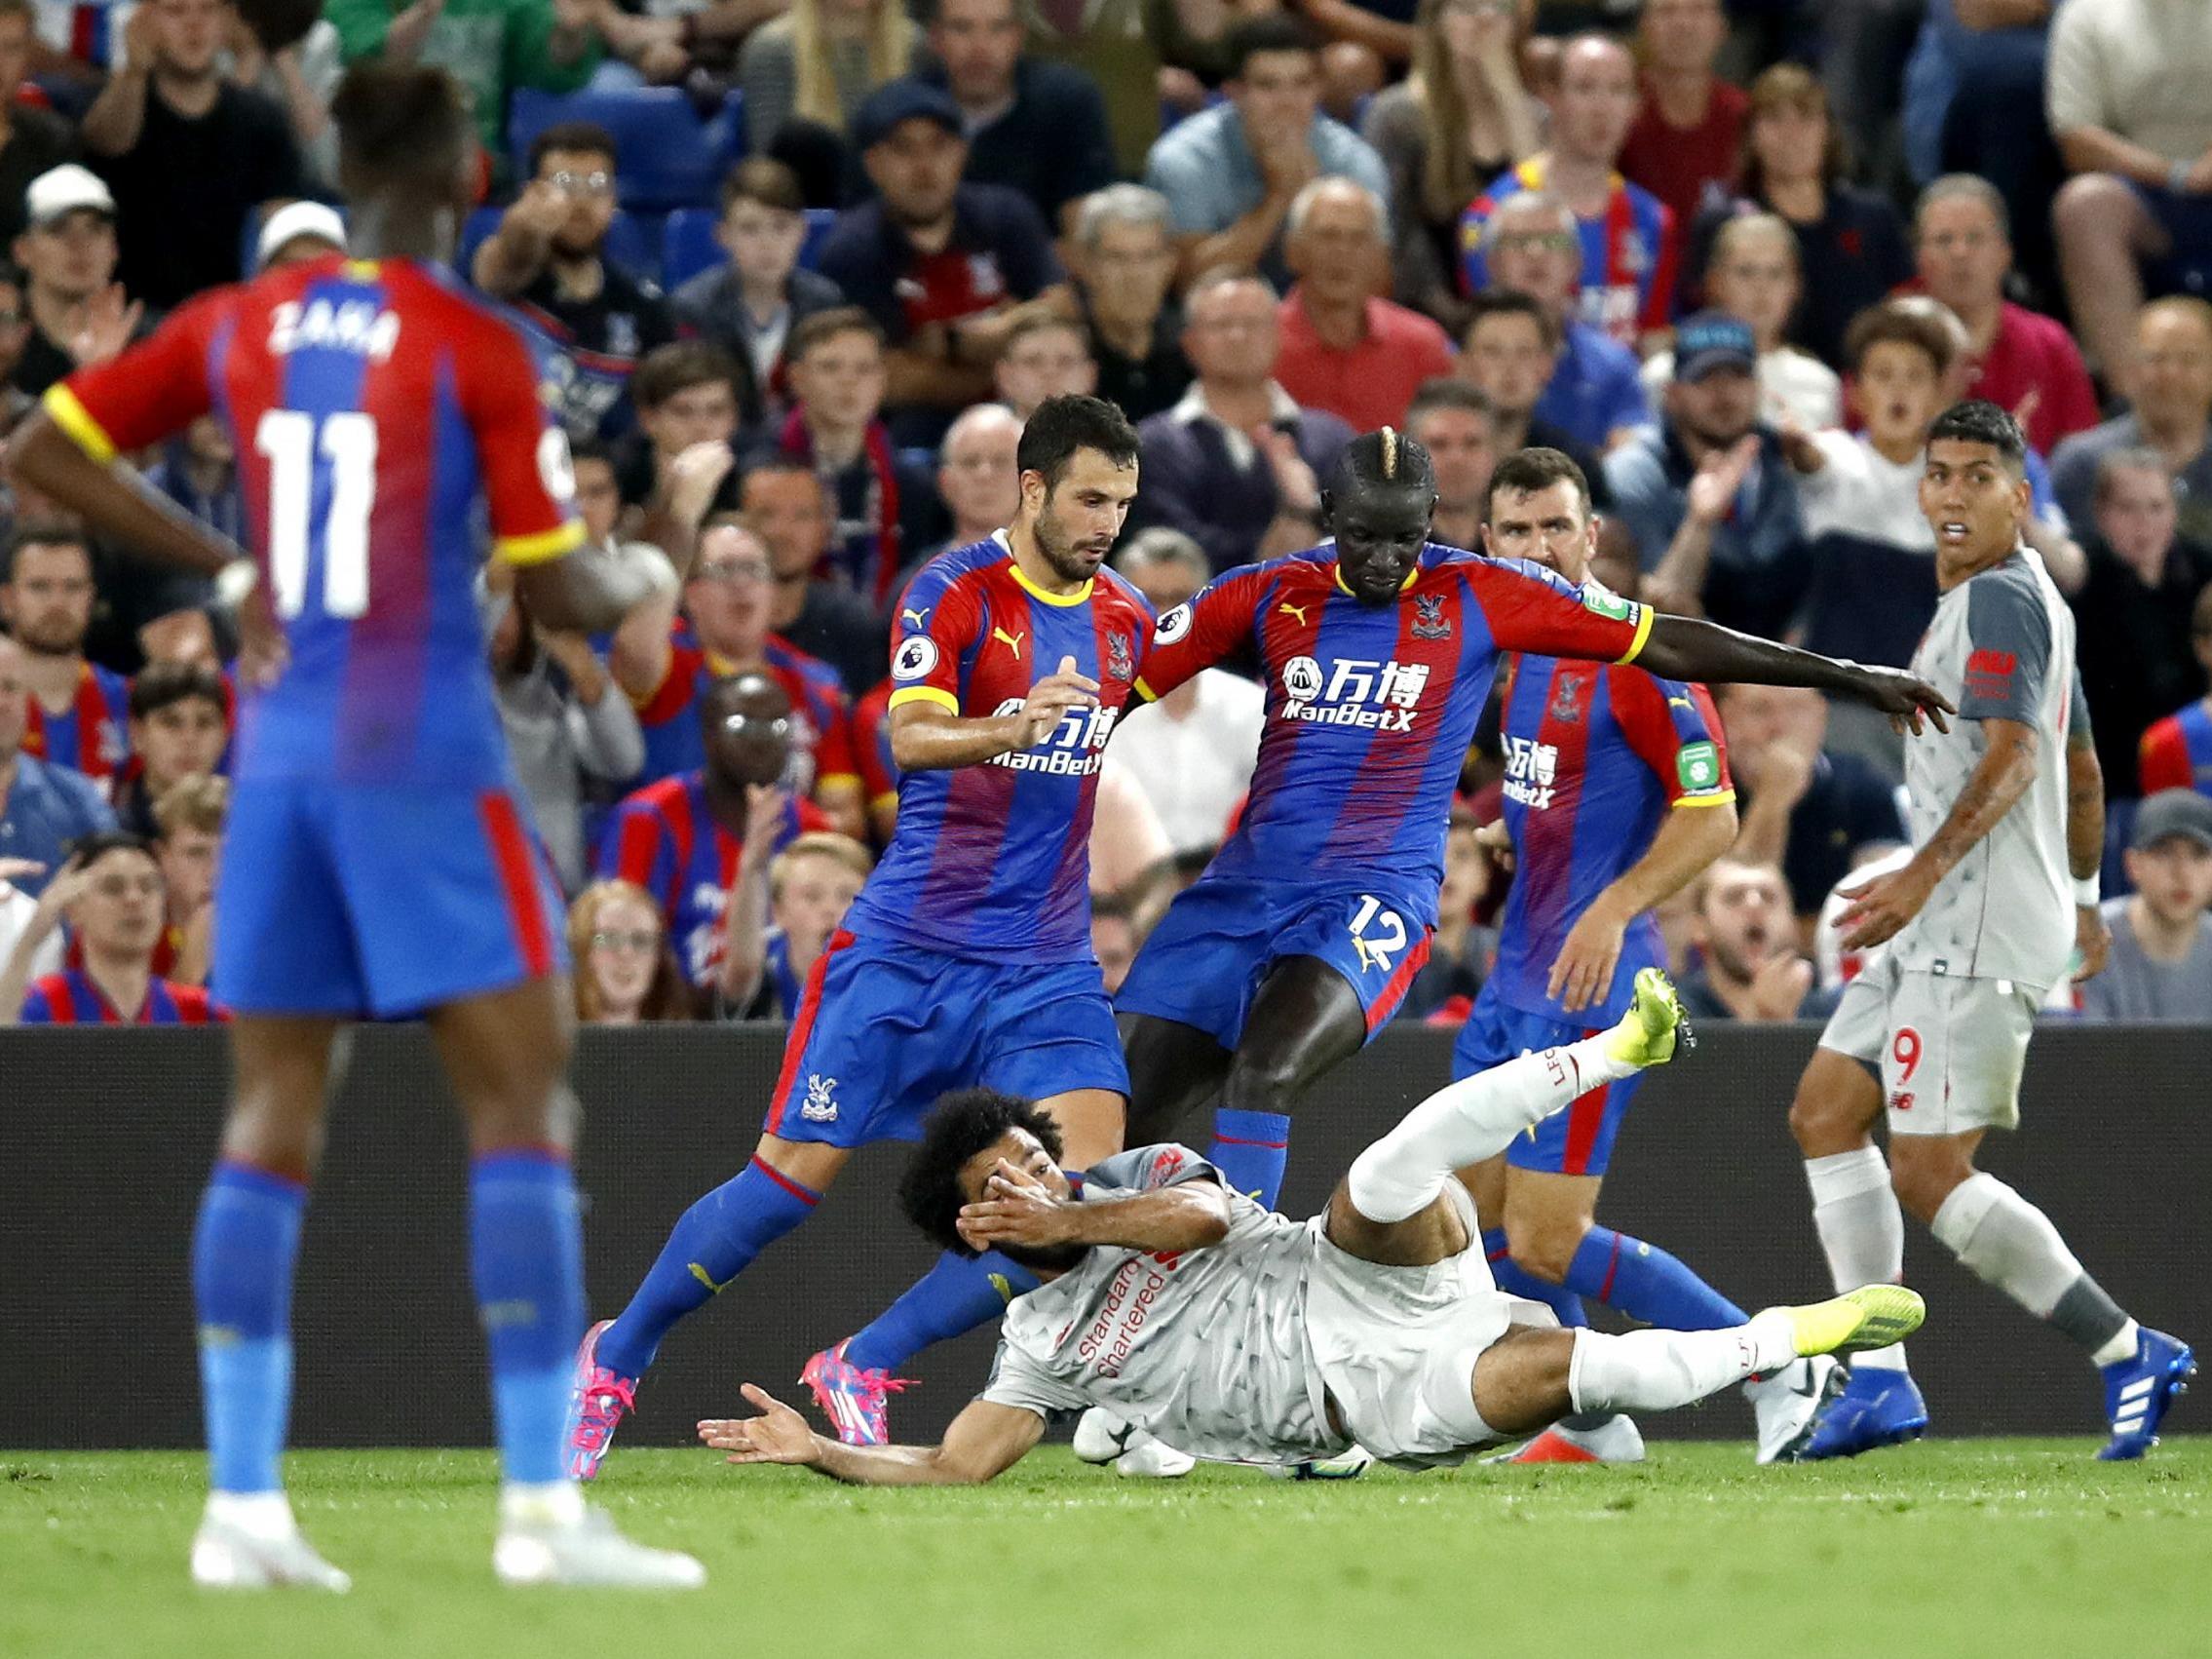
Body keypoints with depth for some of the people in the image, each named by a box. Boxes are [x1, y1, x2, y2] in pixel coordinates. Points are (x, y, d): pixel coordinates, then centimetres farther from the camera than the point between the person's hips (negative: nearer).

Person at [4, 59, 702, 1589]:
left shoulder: (239, 328, 6)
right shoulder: (477, 348, -9)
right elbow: (550, 588, -9)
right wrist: (635, 597, 13)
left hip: (279, 757, 6)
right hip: (426, 757, -6)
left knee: (274, 1119, 8)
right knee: (522, 1104, -3)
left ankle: (242, 1506, 5)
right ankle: (542, 1505, -9)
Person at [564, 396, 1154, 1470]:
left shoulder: (1125, 621, 7)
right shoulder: (955, 593, -10)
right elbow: (913, 738, -27)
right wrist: (1020, 722, -43)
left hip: (1045, 966, 5)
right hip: (906, 947, -4)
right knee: (796, 1173, -6)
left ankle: (862, 1371, -3)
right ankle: (616, 1358, 16)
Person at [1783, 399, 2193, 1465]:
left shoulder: (1998, 598, -12)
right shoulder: (2028, 599, 20)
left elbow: (2014, 755, -25)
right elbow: (2080, 766, 30)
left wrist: (1923, 873, -35)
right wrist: (2082, 895, 40)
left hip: (1979, 927, -11)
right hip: (1939, 927, 11)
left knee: (1929, 1175, -12)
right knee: (1824, 1116, 8)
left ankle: (2128, 1355, -7)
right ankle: (1879, 1383, 6)